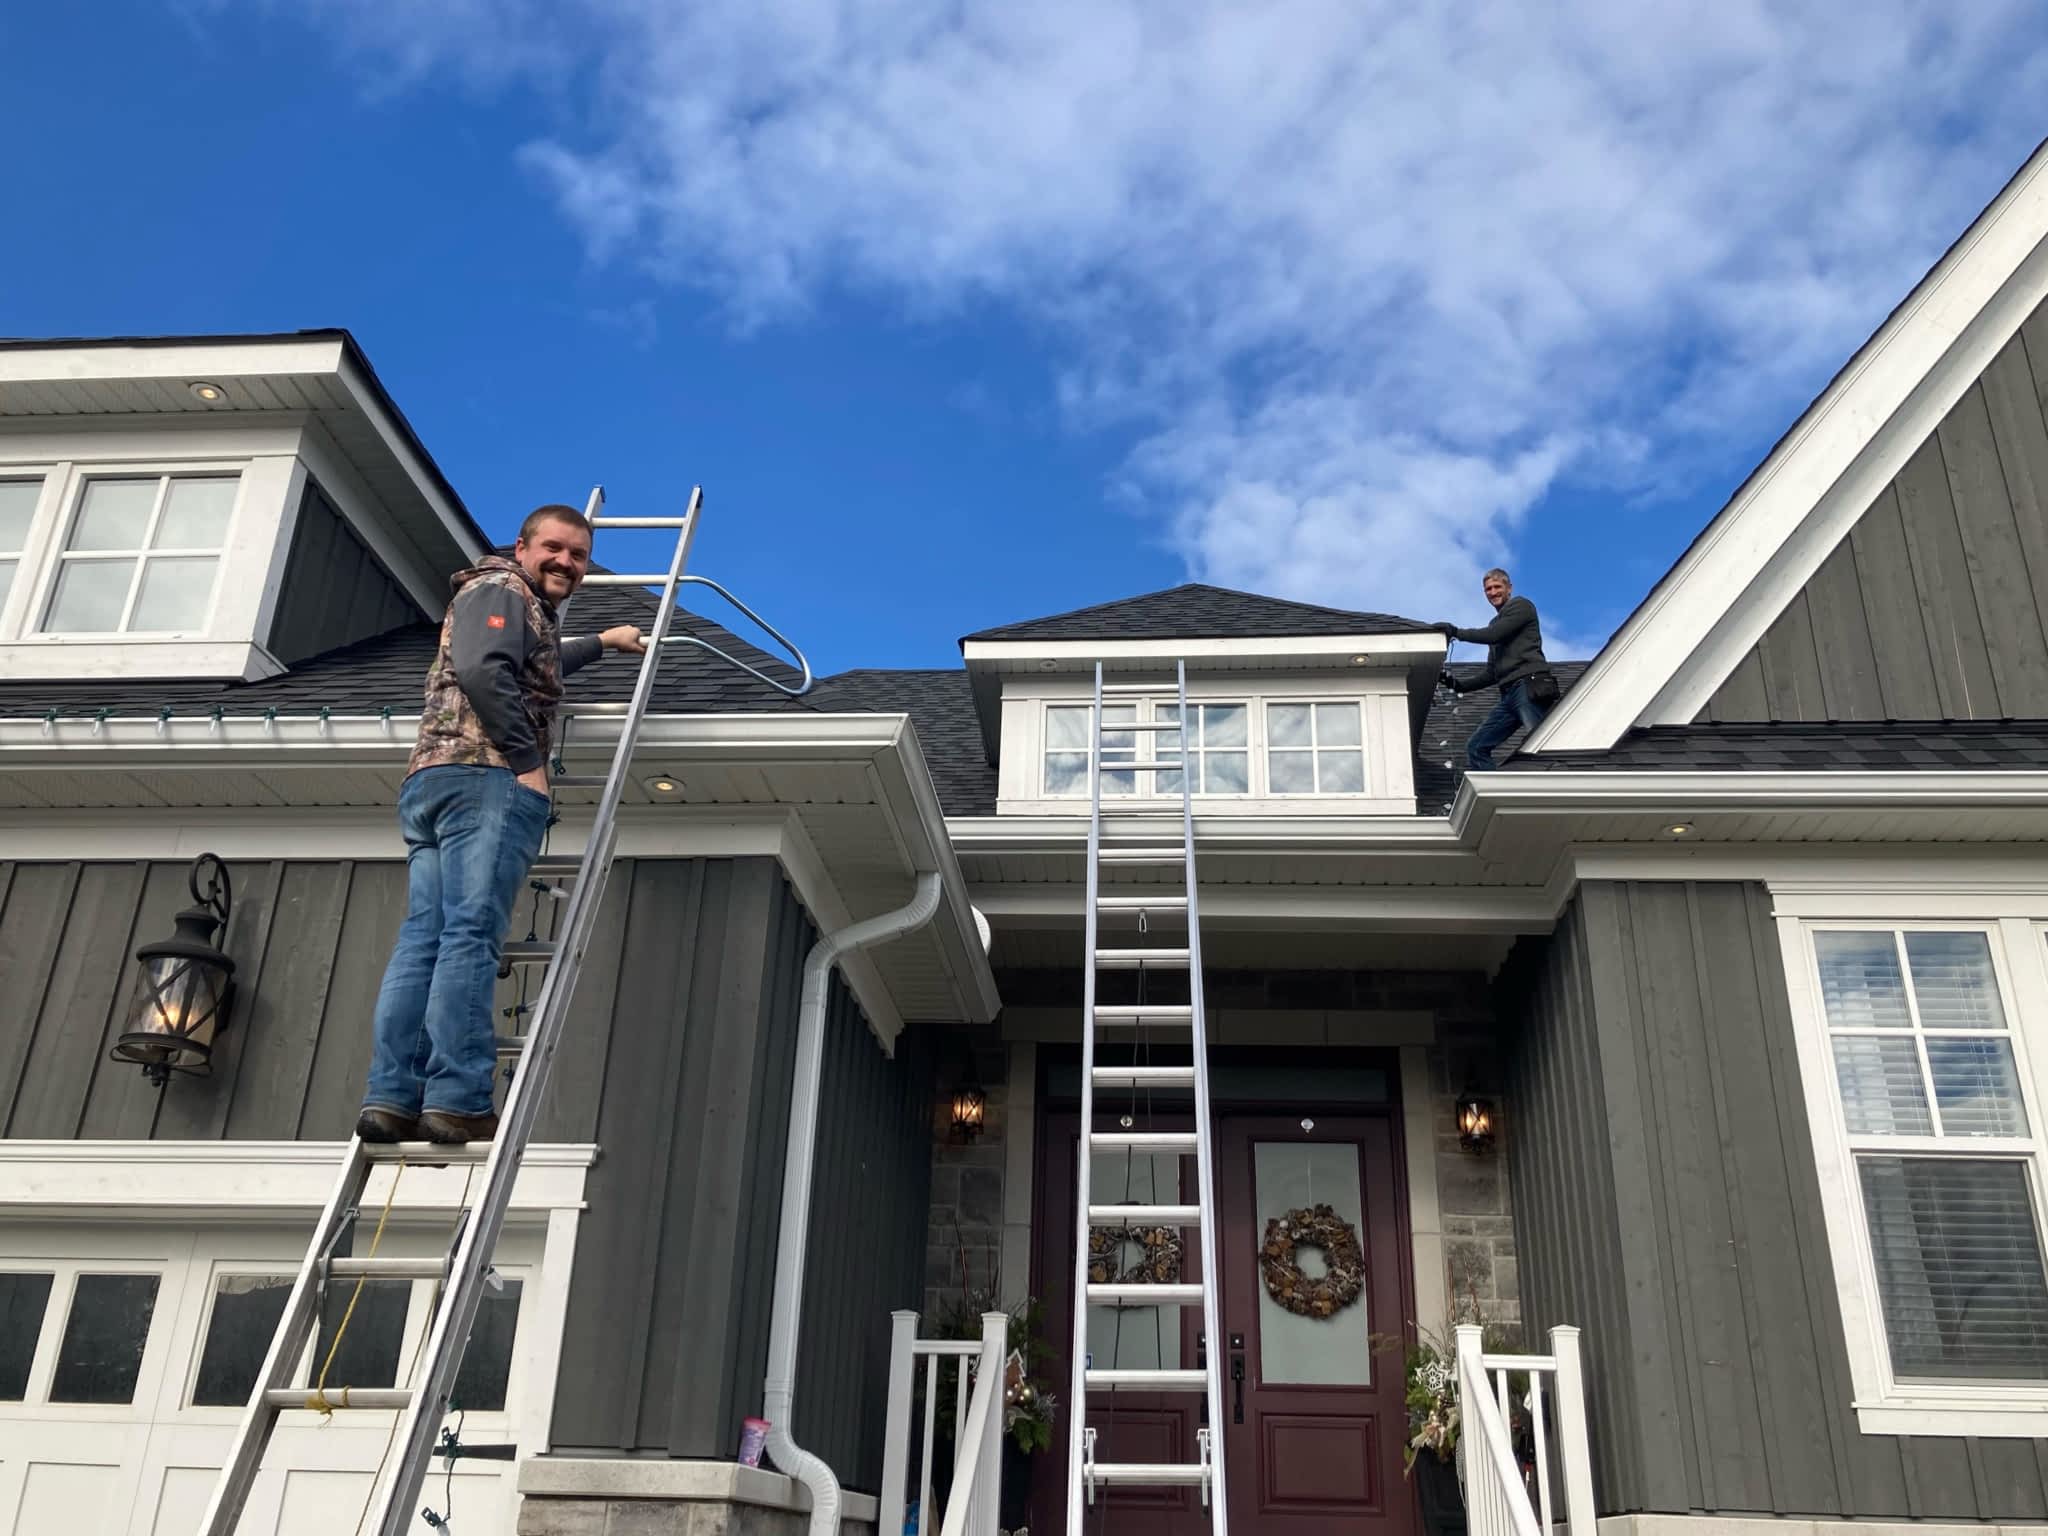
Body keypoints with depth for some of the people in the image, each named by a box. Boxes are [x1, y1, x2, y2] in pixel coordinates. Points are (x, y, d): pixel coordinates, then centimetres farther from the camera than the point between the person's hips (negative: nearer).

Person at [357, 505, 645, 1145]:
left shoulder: (528, 613, 33)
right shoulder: (501, 589, 4)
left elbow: (533, 667, 57)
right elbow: (484, 670, -14)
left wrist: (601, 643, 64)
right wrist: (529, 761, -14)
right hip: (486, 778, -10)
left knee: (422, 940, -1)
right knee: (470, 936, -15)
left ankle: (391, 1099, -8)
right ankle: (457, 1102, -20)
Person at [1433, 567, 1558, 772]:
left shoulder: (1521, 606, 7)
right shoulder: (1497, 623, 29)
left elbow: (1494, 635, -10)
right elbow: (1492, 674, 28)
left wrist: (1456, 632, -3)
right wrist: (1461, 686, 17)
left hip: (1529, 686, -9)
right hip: (1509, 694, 9)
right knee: (1476, 747, 0)